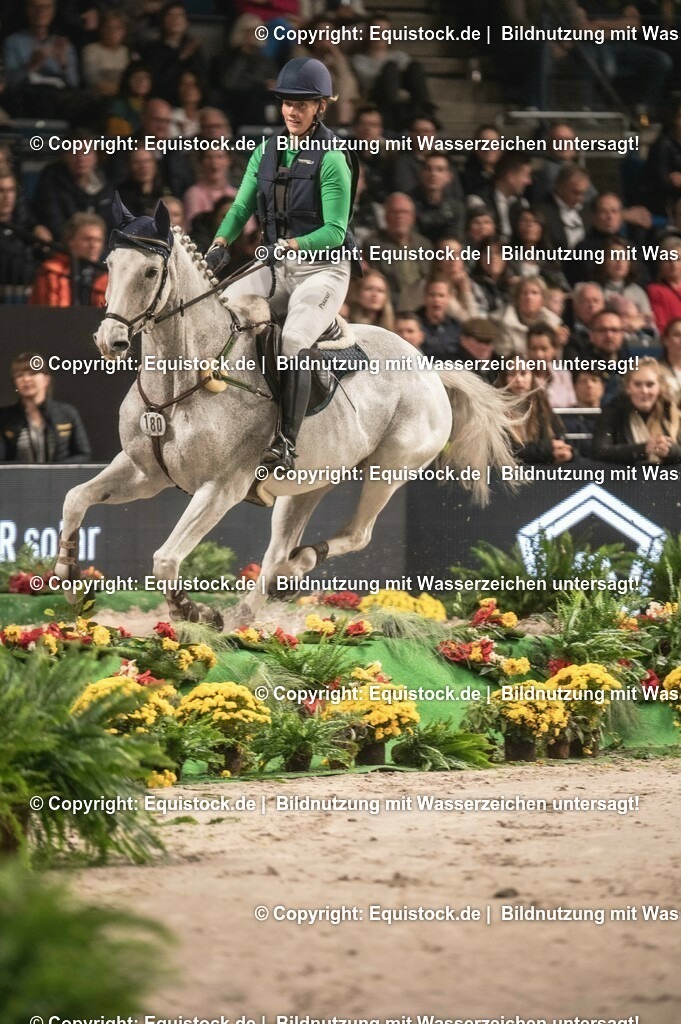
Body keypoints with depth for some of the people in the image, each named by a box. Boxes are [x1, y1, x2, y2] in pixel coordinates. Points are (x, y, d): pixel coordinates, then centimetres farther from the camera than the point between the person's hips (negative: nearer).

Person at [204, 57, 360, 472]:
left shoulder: (331, 160, -11)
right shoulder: (267, 153, 9)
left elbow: (334, 231, -15)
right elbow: (242, 207, 6)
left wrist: (292, 245, -31)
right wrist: (220, 244, -12)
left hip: (324, 269, -7)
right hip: (277, 268, 7)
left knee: (293, 339, -28)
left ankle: (287, 442, -29)